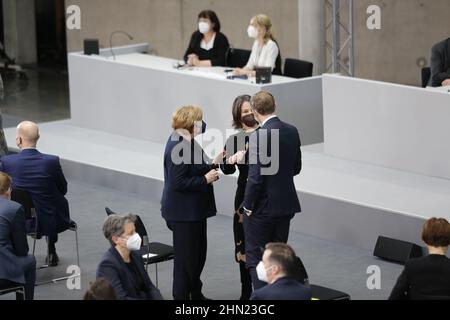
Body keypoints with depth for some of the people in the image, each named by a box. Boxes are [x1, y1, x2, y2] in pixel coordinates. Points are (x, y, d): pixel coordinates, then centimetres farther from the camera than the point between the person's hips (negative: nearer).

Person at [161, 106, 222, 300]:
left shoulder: (187, 143, 8)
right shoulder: (178, 147, -23)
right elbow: (178, 182, -26)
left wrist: (212, 164, 6)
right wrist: (205, 179, -20)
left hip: (193, 210, 10)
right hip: (183, 212, -10)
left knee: (198, 253, 19)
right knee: (186, 255, 1)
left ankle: (195, 294, 33)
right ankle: (181, 295, 13)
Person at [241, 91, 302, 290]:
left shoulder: (259, 136, -21)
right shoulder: (292, 132, 1)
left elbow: (255, 176, -21)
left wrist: (248, 206, -10)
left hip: (263, 207, -7)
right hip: (286, 204, 7)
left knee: (255, 257, 4)